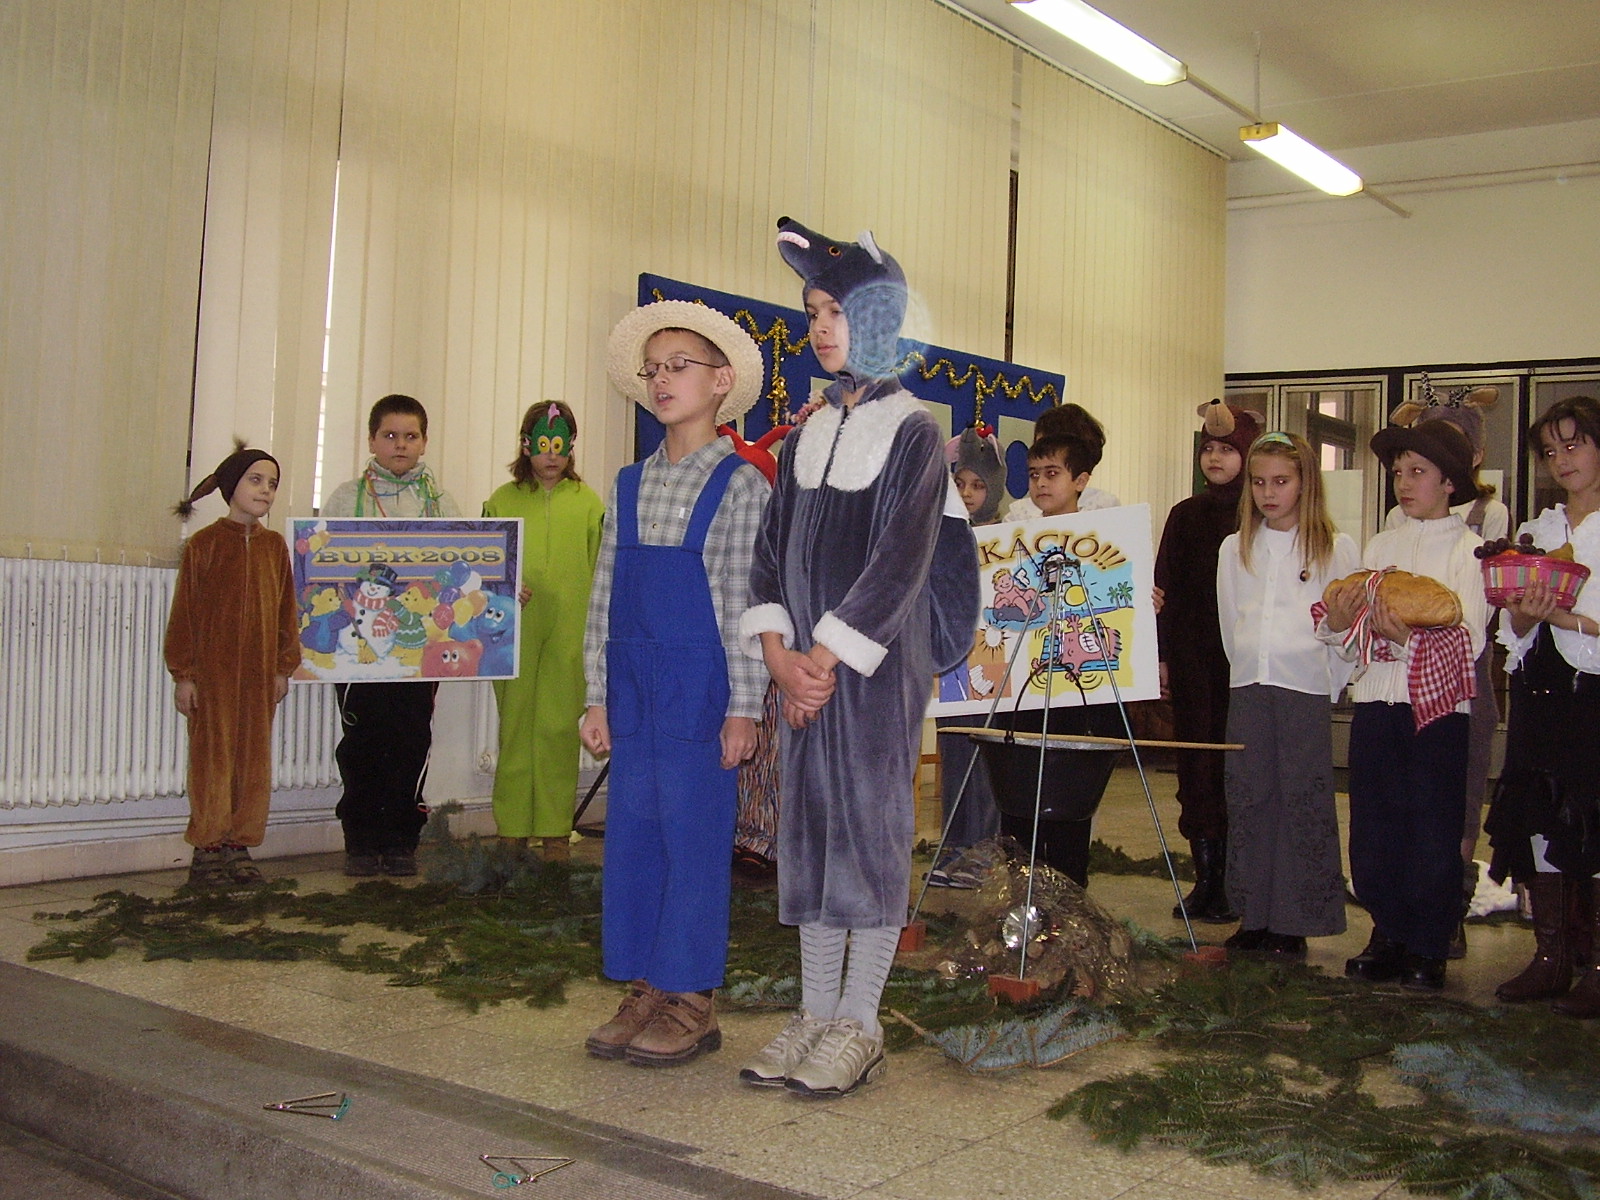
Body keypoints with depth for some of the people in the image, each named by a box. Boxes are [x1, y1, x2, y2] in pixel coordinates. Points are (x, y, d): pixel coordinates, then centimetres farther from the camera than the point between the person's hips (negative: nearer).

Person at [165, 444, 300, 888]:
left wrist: (284, 667, 7)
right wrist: (184, 674, -6)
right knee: (213, 757, 0)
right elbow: (183, 612, -2)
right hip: (212, 669, -4)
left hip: (259, 672, 4)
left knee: (254, 760, 6)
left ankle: (239, 845, 15)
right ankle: (207, 849, 8)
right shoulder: (203, 544, -2)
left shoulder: (274, 545, 9)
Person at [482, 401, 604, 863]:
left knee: (559, 728, -1)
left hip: (569, 633, -1)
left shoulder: (587, 501, 8)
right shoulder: (502, 500, 10)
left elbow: (599, 569, 7)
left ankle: (555, 831, 8)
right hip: (515, 630, 1)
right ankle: (512, 828, 11)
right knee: (515, 727, 3)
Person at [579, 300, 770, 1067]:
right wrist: (597, 697, 9)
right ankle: (645, 992, 20)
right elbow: (605, 595, 13)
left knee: (694, 841, -1)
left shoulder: (740, 485, -4)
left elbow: (747, 600, -7)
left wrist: (743, 707, -10)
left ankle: (693, 1002, 10)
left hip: (700, 688, -6)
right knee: (630, 838, 9)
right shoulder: (630, 486, 13)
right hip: (633, 686, 6)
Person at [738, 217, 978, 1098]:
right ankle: (814, 1013, 17)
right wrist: (779, 652, -6)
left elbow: (901, 558, -13)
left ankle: (859, 1025, 8)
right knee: (810, 822, 8)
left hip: (878, 659, -6)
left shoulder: (912, 431, -5)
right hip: (806, 662, 6)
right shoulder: (808, 434, 13)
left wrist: (829, 656, -15)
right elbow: (772, 546, 9)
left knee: (872, 823, -1)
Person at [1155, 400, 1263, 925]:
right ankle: (1206, 877, 13)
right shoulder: (1186, 515, 11)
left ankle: (1233, 882, 7)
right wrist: (1161, 656, 3)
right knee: (1197, 764, 4)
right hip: (1193, 659, 3)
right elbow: (1165, 587, 9)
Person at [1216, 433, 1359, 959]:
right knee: (1248, 801, 6)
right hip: (1247, 690, 4)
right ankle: (1254, 917, 14)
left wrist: (1328, 685, -3)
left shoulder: (1335, 548, 1)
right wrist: (1248, 668, 9)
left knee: (1304, 803, -1)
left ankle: (1295, 922, 6)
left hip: (1308, 692, -3)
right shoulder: (1235, 548, 11)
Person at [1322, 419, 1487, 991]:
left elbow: (1470, 642, -11)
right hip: (1376, 699, 5)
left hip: (1437, 704, -5)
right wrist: (1339, 620, -9)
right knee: (1374, 825, 7)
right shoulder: (1379, 546, 14)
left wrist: (1408, 636, -25)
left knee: (1433, 828, 0)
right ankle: (1389, 935, 20)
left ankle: (1428, 948, 11)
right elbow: (1358, 637, 12)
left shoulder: (1468, 548, -1)